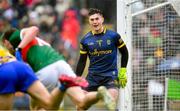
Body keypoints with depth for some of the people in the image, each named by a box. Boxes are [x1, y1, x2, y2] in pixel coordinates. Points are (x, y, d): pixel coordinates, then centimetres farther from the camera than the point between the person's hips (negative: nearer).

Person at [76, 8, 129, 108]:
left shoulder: (113, 36, -5)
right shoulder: (85, 40, 1)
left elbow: (124, 52, 7)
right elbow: (82, 61, 10)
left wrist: (123, 72, 3)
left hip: (110, 76, -3)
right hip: (92, 77, 3)